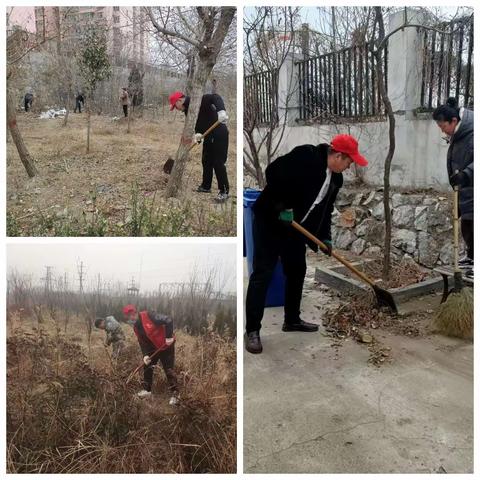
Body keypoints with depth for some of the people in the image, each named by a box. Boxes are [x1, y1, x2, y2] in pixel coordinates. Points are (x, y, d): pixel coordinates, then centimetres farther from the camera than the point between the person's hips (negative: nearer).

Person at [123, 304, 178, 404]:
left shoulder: (149, 316, -27)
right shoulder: (136, 327, 0)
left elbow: (168, 320, -29)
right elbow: (142, 342, 3)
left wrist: (169, 337, -30)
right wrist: (145, 355, -11)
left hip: (166, 346, -8)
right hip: (153, 348, 8)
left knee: (169, 370, -3)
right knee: (147, 367, 11)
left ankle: (174, 394, 7)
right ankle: (147, 389, 29)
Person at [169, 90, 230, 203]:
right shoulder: (187, 110, 11)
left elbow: (215, 97, -29)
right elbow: (195, 125, 8)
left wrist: (221, 110, -47)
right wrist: (197, 134, -15)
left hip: (219, 134, -9)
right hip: (208, 136, 9)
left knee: (218, 163, -8)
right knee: (206, 161, 15)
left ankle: (224, 191, 0)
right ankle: (206, 186, 29)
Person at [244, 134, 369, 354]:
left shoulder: (336, 178, 7)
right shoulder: (304, 156, -19)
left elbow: (325, 210, 14)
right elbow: (272, 172, -24)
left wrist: (325, 238, 7)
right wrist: (281, 206, -23)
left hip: (295, 227, 9)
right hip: (270, 220, -9)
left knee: (297, 271, 13)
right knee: (262, 273, -8)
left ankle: (292, 320, 29)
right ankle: (252, 330, -3)